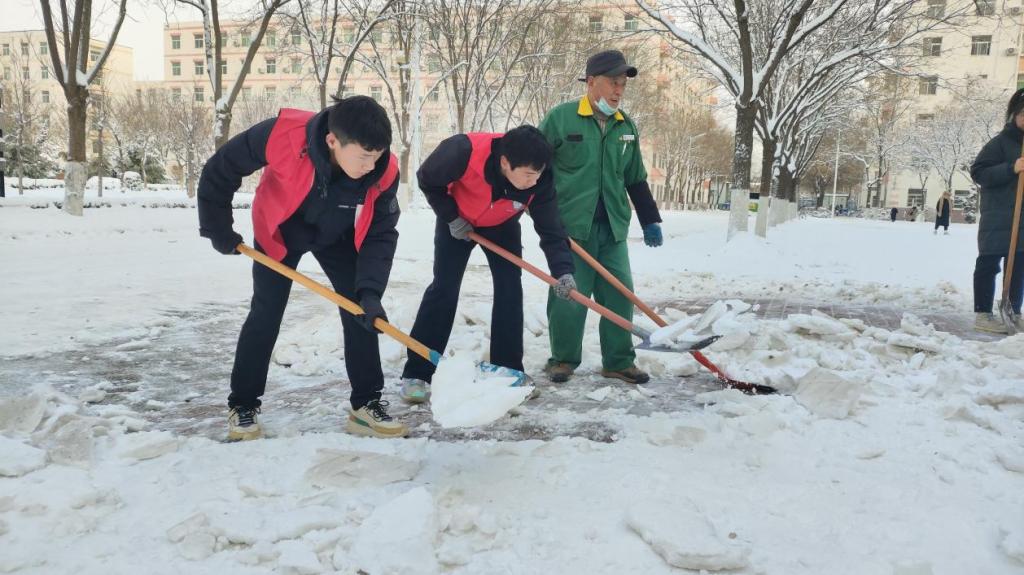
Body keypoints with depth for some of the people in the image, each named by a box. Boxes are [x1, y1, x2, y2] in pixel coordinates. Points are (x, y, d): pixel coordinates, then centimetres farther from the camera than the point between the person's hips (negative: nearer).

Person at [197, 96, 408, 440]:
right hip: (278, 232, -2)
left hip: (337, 237, 2)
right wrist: (218, 228, -16)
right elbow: (219, 169, -23)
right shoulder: (283, 135, -40)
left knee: (360, 311, -6)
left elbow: (381, 234, -22)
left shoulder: (384, 171, -33)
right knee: (265, 315, -2)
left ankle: (367, 404, 5)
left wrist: (370, 290, -34)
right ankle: (242, 406, 14)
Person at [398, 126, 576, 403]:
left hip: (502, 226, 3)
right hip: (457, 221, -2)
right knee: (444, 288, -8)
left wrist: (563, 272, -37)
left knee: (510, 287, -6)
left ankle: (508, 368, 6)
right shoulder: (464, 152, -40)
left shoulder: (540, 181, -31)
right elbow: (427, 179, -21)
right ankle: (416, 374, -3)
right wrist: (451, 217, -18)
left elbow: (551, 230, -26)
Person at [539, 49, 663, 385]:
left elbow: (636, 180, 18)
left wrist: (651, 221, 14)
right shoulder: (561, 117, -5)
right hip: (569, 225, -5)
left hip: (613, 228, 5)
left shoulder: (626, 127, 12)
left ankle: (619, 362, 18)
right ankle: (563, 359, 17)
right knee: (568, 295, -1)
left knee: (619, 294, 5)